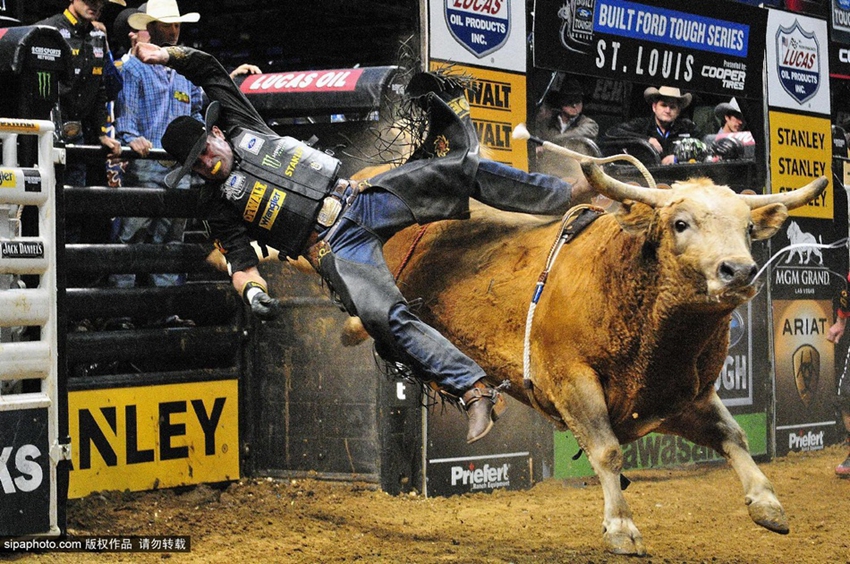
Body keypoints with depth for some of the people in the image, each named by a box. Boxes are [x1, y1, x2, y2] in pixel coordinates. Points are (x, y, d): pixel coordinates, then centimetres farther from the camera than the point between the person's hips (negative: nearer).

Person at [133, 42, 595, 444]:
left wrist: (166, 54, 7)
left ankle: (569, 194, -1)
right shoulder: (218, 204, 5)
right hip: (335, 246, -5)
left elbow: (208, 67, 18)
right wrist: (253, 291, -21)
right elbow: (239, 259, -1)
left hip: (362, 196, 5)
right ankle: (475, 392, -31)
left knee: (463, 170, -13)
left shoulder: (242, 129, 13)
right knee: (384, 317, -30)